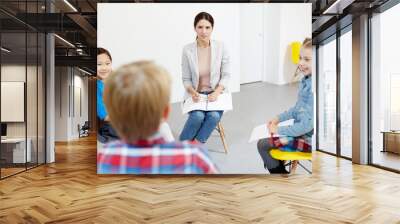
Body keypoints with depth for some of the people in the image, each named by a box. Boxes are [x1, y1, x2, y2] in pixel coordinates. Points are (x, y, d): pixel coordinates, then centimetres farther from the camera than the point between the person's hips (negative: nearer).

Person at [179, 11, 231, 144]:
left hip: (215, 93, 1)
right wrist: (192, 92, -20)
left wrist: (216, 92, -18)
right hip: (196, 95, 0)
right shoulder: (187, 50, -8)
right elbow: (186, 79, 0)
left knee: (214, 116, -29)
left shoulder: (220, 47, -7)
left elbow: (226, 75, -1)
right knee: (198, 116, -30)